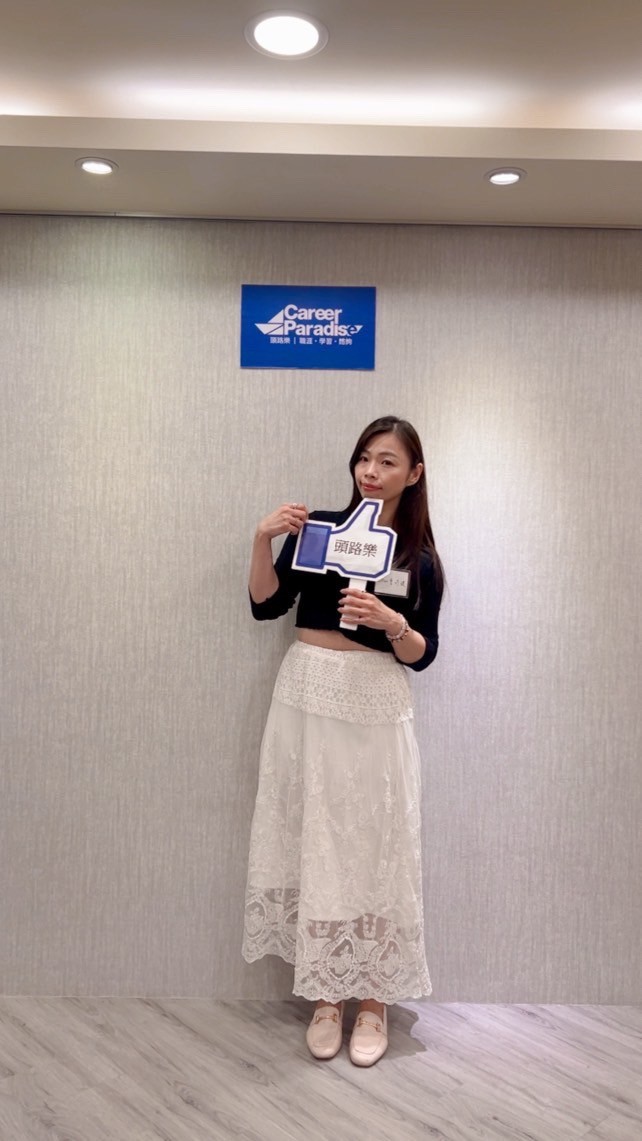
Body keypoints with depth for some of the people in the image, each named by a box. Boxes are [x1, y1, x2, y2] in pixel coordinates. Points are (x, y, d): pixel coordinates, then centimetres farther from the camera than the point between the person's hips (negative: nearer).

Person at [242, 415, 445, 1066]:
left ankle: (373, 997, 23)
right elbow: (266, 605, 0)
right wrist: (264, 540, -13)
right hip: (305, 699, 2)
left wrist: (391, 622, -18)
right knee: (312, 841, 7)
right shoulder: (318, 528, 3)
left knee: (372, 846, 4)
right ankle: (327, 993, 25)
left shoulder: (419, 559, 2)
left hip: (374, 709, -1)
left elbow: (420, 655, 1)